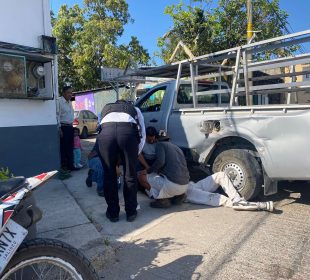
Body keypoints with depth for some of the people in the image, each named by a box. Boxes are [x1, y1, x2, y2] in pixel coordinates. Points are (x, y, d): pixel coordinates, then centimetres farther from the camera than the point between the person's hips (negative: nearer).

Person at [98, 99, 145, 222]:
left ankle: (113, 213, 29)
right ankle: (131, 213, 28)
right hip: (128, 132, -1)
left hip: (106, 132, 1)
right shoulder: (134, 109, 37)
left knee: (109, 175, 16)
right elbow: (142, 134, 25)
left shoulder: (106, 108, 41)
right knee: (130, 176, 15)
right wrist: (135, 155, 35)